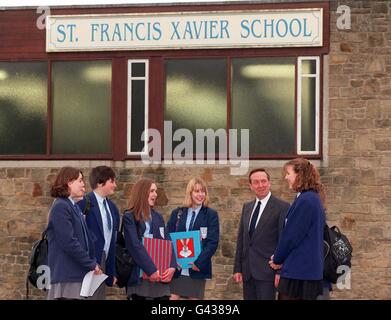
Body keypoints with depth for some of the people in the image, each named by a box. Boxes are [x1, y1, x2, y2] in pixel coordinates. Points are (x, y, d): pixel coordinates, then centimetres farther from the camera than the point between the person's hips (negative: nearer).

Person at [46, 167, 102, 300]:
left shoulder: (74, 207, 17)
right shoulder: (60, 207, -12)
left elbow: (85, 238, 18)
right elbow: (69, 242, -18)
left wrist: (93, 263, 5)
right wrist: (91, 264, -12)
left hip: (76, 274, 9)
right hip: (67, 276, -9)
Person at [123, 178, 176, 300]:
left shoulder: (158, 217, 17)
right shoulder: (129, 217, -1)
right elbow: (135, 246, -12)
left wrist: (172, 266, -8)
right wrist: (151, 270, -20)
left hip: (160, 275, 5)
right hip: (139, 276, -5)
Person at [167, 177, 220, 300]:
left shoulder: (211, 215, 3)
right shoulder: (177, 213, 10)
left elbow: (213, 242, -4)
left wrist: (198, 262, -14)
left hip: (198, 269, -1)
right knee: (173, 297, -5)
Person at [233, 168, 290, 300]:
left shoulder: (282, 207, -5)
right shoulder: (247, 207, 15)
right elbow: (241, 239, 16)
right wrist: (237, 268, 10)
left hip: (267, 271, -6)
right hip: (247, 272, 6)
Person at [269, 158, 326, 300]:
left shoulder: (305, 200, -16)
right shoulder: (313, 198, 14)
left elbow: (291, 235, -16)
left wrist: (277, 259, -1)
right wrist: (280, 257, 8)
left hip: (298, 271, -10)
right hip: (309, 269, 10)